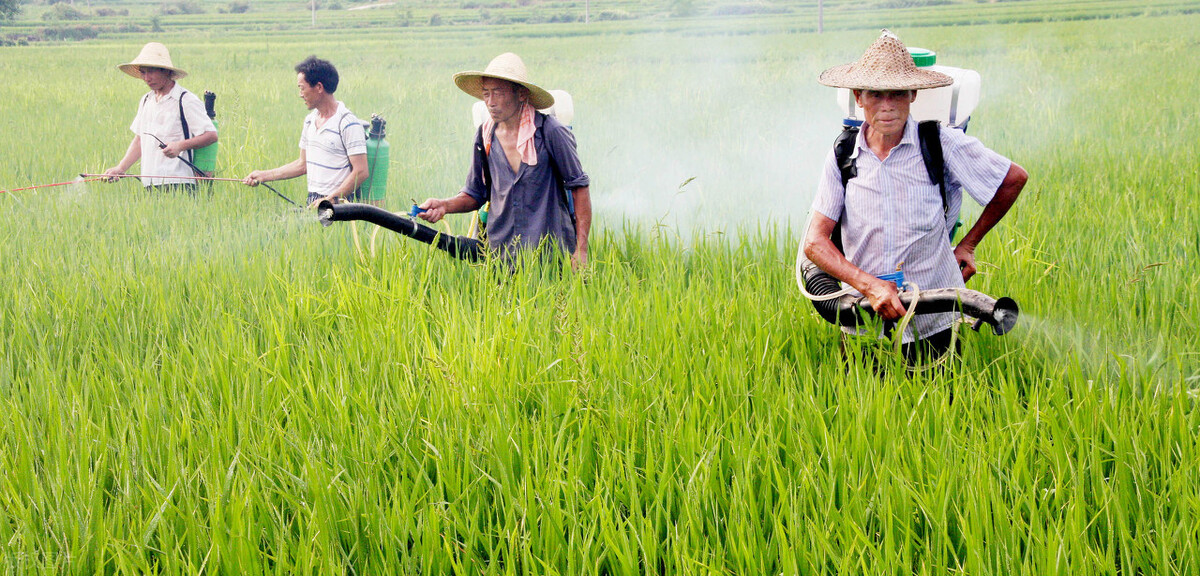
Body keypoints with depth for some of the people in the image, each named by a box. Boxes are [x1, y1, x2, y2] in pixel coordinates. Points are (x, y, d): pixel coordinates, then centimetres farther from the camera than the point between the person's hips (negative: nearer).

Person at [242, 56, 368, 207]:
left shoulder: (348, 124, -12)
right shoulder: (310, 120, 15)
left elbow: (361, 172, -16)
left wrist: (330, 199, -19)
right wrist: (265, 175, 21)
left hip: (337, 205, -7)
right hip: (313, 202, 7)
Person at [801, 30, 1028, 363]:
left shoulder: (941, 145, -9)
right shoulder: (842, 157, -4)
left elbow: (1014, 179, 5)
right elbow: (814, 242, -8)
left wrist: (968, 245, 9)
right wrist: (869, 285, -23)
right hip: (864, 324, 2)